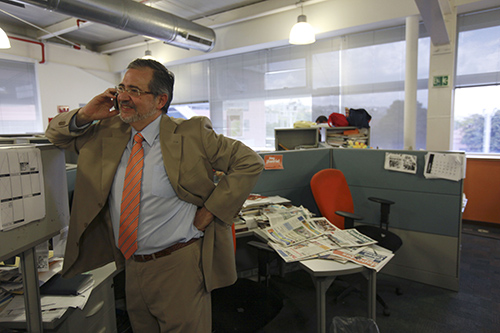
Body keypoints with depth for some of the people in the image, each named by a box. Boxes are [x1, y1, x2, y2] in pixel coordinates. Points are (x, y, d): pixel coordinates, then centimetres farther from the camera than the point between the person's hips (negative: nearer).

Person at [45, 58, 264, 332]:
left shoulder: (191, 135, -12)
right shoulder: (107, 133, 4)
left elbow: (250, 163, -12)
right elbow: (56, 134, 17)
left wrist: (209, 210, -16)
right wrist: (85, 115, -5)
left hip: (179, 268, -5)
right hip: (131, 266, 5)